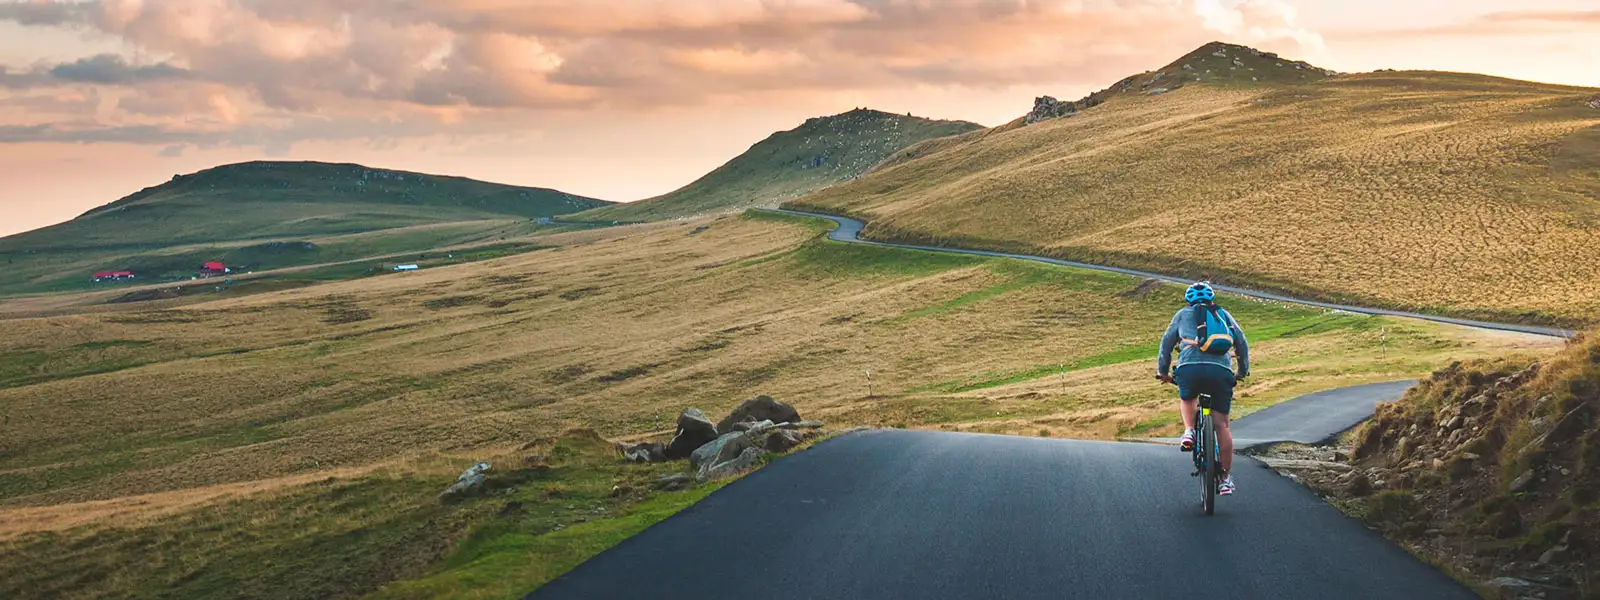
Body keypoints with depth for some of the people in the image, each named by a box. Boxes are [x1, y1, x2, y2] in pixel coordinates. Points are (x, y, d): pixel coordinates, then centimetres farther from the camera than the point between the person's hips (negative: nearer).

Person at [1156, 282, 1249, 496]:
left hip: (1189, 368, -1)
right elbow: (1242, 344, 29)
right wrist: (1243, 371, 43)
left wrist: (1163, 372, 35)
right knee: (1222, 425, 7)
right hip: (1221, 370, 1)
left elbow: (1166, 343, 24)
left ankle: (1189, 431, 6)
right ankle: (1226, 479, 8)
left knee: (1186, 400, 33)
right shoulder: (1224, 315, 27)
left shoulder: (1183, 314, 24)